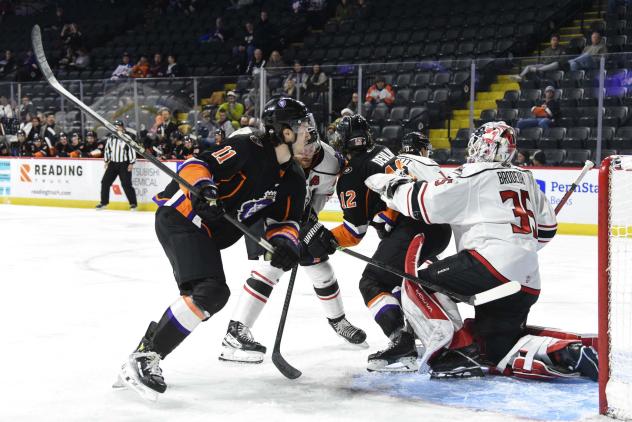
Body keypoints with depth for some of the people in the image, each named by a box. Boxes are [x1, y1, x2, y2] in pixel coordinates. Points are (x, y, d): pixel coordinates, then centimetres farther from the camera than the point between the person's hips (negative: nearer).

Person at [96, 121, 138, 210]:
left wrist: (131, 163, -12)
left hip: (124, 164, -6)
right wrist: (106, 161, 16)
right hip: (113, 163, 6)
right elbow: (107, 149, 18)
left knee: (126, 184, -9)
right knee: (105, 182, 3)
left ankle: (133, 203, 1)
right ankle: (104, 202, 14)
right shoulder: (110, 138, 8)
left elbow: (132, 150, -10)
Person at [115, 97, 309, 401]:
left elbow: (283, 220, 8)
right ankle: (142, 358, -19)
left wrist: (285, 241, -13)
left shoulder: (293, 179, 6)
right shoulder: (248, 148, -18)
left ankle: (148, 344, 28)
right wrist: (202, 188, -39)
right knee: (210, 290, -24)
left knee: (212, 295, 15)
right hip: (180, 216, -10)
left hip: (209, 233, 10)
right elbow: (195, 166, -19)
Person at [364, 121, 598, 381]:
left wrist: (391, 186, 11)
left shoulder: (473, 175, 0)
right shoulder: (525, 177, 23)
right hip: (527, 283, 8)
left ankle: (456, 351, -12)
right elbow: (546, 227, 27)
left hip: (494, 262, -8)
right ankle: (568, 352, -3)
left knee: (418, 282, -1)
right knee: (498, 351, 15)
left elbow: (425, 203, -5)